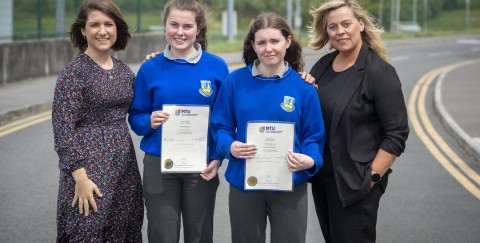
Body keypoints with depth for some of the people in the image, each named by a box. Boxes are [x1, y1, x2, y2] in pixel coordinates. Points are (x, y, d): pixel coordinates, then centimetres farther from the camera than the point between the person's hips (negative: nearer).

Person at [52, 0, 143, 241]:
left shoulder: (125, 71, 9)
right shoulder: (73, 72, -9)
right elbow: (63, 128, -13)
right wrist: (80, 176, -20)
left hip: (124, 165, 6)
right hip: (89, 165, -6)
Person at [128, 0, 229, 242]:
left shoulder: (216, 67, -1)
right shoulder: (150, 69, 0)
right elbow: (135, 117, 5)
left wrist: (217, 158, -8)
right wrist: (150, 121, -17)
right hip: (159, 165, 0)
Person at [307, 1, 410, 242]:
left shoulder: (380, 72, -13)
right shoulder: (323, 65, 6)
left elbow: (396, 134, -14)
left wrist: (372, 177, -17)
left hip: (355, 182, -6)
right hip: (320, 177, 6)